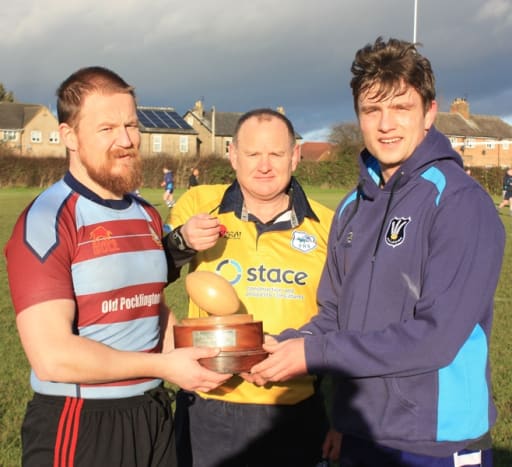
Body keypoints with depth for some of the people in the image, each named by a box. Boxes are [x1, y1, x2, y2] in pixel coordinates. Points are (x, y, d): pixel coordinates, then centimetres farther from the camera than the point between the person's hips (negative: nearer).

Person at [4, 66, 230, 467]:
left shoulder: (149, 217, 8)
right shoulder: (47, 222, -15)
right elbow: (52, 356, -22)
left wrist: (195, 355, 0)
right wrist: (164, 366, -15)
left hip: (154, 417, 7)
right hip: (79, 427, -7)